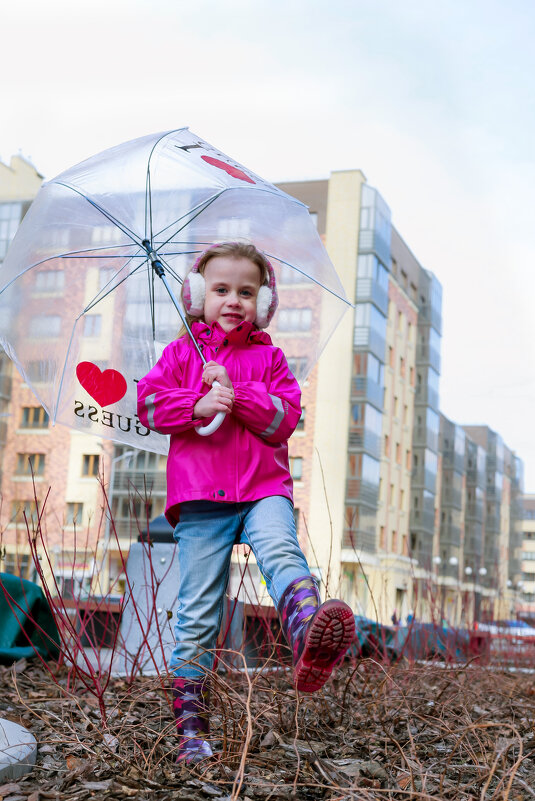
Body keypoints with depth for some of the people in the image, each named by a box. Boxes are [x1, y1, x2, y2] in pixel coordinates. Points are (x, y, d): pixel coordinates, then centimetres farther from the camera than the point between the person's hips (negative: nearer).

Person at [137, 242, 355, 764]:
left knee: (281, 550, -33)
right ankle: (190, 721, 7)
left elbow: (286, 417, 3)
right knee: (196, 610, -1)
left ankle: (306, 634, -59)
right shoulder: (181, 352, 15)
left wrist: (235, 392, -10)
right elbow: (149, 403, 3)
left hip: (263, 489, 0)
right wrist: (199, 405, -13)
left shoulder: (269, 357, 15)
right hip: (199, 497, 0)